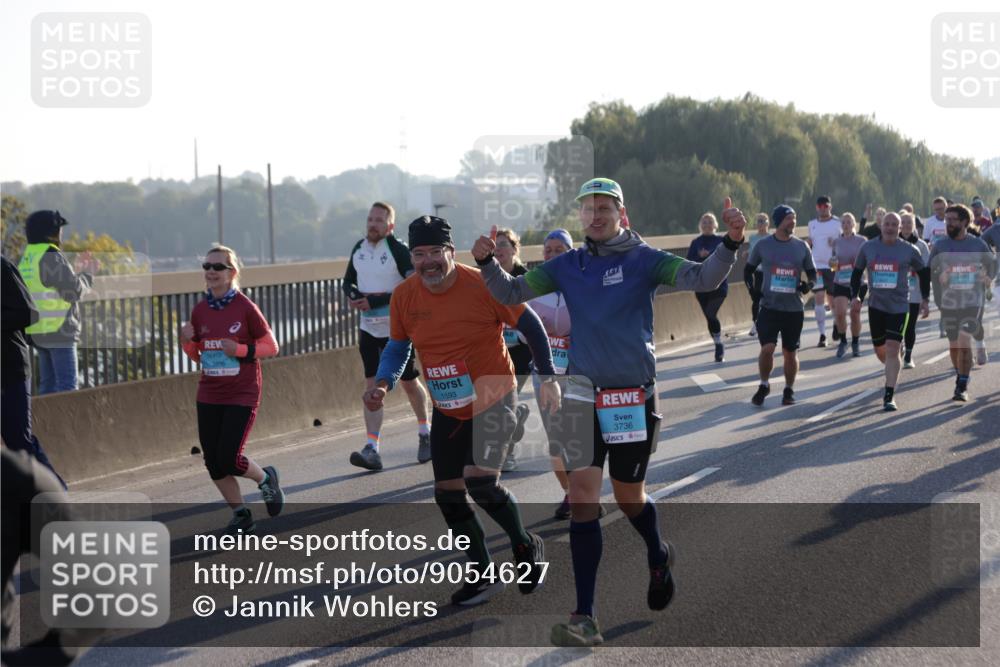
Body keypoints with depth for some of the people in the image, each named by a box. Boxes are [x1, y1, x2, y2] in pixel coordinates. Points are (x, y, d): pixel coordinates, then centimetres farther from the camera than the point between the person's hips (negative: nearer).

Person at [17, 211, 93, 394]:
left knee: (48, 383, 13)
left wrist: (80, 272, 21)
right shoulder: (52, 257, -14)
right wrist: (86, 276, 5)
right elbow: (73, 291, -15)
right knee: (66, 385, -7)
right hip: (59, 331, -9)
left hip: (38, 331, 9)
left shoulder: (28, 257, 13)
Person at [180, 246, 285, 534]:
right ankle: (241, 515, 21)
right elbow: (198, 356, 14)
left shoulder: (245, 308, -10)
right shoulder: (199, 310, 3)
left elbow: (271, 346, -5)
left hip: (242, 396, -5)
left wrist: (240, 350, -20)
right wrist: (188, 342, -7)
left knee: (230, 459, -12)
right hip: (209, 396, 5)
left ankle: (266, 478, 20)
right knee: (213, 463, 3)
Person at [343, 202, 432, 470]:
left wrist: (376, 300, -24)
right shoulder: (359, 248, 5)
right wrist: (353, 295, -6)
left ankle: (424, 433, 34)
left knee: (408, 383, 10)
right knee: (372, 385, -4)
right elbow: (348, 279, 18)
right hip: (368, 327, 5)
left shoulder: (399, 250, -14)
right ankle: (372, 450, -9)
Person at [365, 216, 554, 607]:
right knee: (447, 494, 6)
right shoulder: (404, 297, -6)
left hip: (494, 402, -5)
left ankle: (526, 546, 7)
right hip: (446, 411, 5)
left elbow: (530, 326, -6)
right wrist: (383, 383, -10)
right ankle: (483, 576, 23)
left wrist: (547, 377, -8)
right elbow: (398, 347, 8)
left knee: (480, 481, -21)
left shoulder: (483, 285, -18)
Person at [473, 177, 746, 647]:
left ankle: (658, 558, 47)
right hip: (584, 393, 2)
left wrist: (731, 243, -34)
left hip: (634, 396, -2)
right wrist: (486, 263, -13)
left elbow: (701, 279, -17)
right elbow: (511, 294, 6)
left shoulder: (644, 260, -4)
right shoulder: (567, 266, 6)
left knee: (628, 498, 11)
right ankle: (584, 619, -8)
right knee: (582, 497, -8)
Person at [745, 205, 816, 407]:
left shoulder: (802, 246, 4)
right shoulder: (763, 246, 0)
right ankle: (764, 386, 10)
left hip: (794, 308, 2)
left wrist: (808, 284, -9)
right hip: (769, 307, -2)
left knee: (791, 352, 7)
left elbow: (812, 272, 13)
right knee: (767, 348, -12)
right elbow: (748, 270, 12)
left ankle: (789, 390, 23)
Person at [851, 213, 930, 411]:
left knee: (892, 349, -13)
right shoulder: (868, 248, 3)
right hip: (876, 305, 3)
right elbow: (857, 272, 14)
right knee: (880, 350, 10)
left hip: (899, 306, -3)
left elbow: (924, 273, 12)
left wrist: (925, 299, 9)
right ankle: (893, 372, 44)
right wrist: (855, 295, 3)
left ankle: (889, 396, -11)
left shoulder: (909, 250, -1)